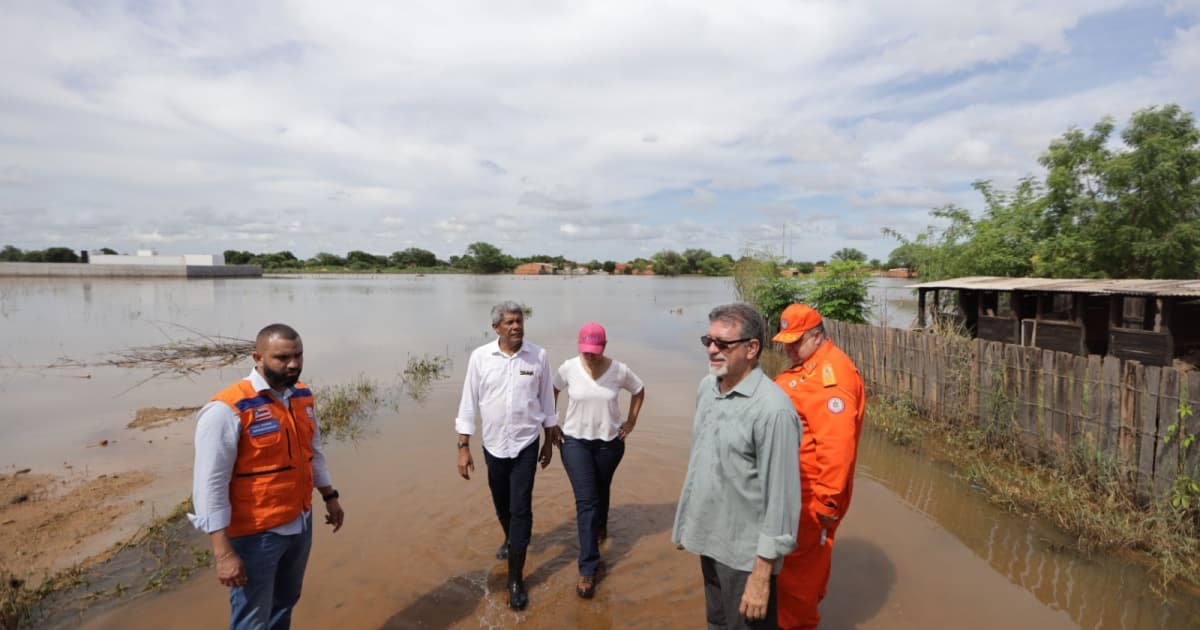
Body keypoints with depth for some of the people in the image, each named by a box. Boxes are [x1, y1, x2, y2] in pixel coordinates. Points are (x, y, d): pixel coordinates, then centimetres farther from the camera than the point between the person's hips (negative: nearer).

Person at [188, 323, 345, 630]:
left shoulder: (302, 396, 0)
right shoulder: (227, 410, -22)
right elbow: (210, 485, -21)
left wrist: (330, 496, 17)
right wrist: (223, 553, -21)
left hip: (300, 524, 6)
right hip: (255, 534, -6)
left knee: (284, 604, 25)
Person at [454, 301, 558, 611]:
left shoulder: (538, 356, -9)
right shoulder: (480, 357, -10)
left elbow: (546, 399, 1)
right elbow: (469, 403, -5)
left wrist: (550, 440, 6)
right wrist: (463, 447, -5)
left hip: (526, 445, -1)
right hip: (493, 445, 2)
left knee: (520, 509, -2)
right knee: (502, 504, 20)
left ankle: (515, 579, 11)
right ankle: (510, 539, 51)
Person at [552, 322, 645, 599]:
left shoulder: (619, 370, -12)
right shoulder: (568, 368, -12)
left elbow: (639, 391, 6)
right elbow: (552, 391, 7)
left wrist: (631, 421, 1)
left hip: (610, 442, 1)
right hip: (575, 441, -1)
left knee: (601, 491, 21)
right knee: (585, 501, -5)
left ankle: (600, 525, 55)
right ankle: (588, 568, 3)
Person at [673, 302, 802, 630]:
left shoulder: (772, 409, -24)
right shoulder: (707, 386, 0)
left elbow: (781, 498, -21)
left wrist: (762, 573, -19)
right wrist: (689, 519, 15)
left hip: (745, 552, -7)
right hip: (709, 539, 7)